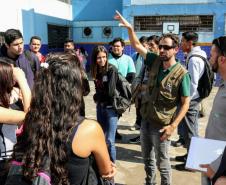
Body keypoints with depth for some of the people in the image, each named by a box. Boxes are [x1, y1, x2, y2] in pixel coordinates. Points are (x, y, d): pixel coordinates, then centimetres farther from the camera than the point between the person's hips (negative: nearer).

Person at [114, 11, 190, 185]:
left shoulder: (182, 74, -16)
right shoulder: (155, 62, -1)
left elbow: (185, 103, -15)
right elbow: (137, 46, 2)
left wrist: (173, 126, -21)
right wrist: (129, 28, -12)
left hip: (161, 126, -6)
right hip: (146, 120, 6)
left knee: (162, 163, 9)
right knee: (148, 159, 21)